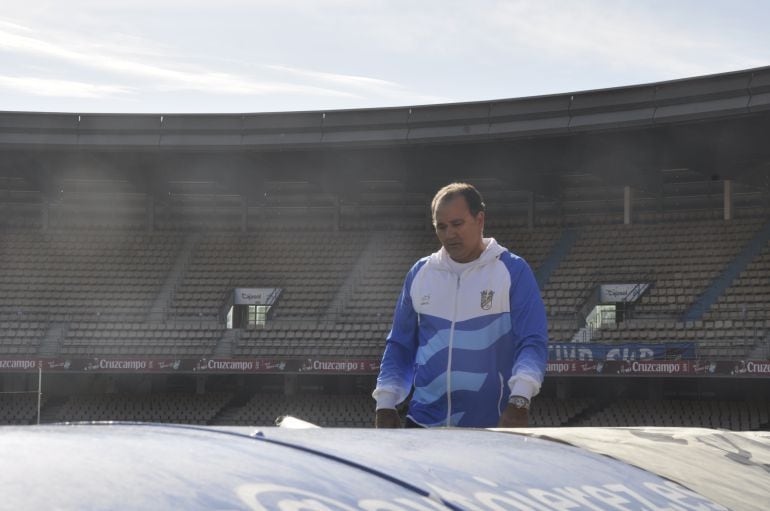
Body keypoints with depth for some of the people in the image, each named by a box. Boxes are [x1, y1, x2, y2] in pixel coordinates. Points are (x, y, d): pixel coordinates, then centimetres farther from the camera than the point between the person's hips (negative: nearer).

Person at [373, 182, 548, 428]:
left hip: (491, 427, -3)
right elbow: (399, 346, 16)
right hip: (424, 423, 3)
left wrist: (519, 401, -24)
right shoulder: (420, 273, 11)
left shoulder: (513, 271, -2)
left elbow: (532, 343, -10)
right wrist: (385, 403, 5)